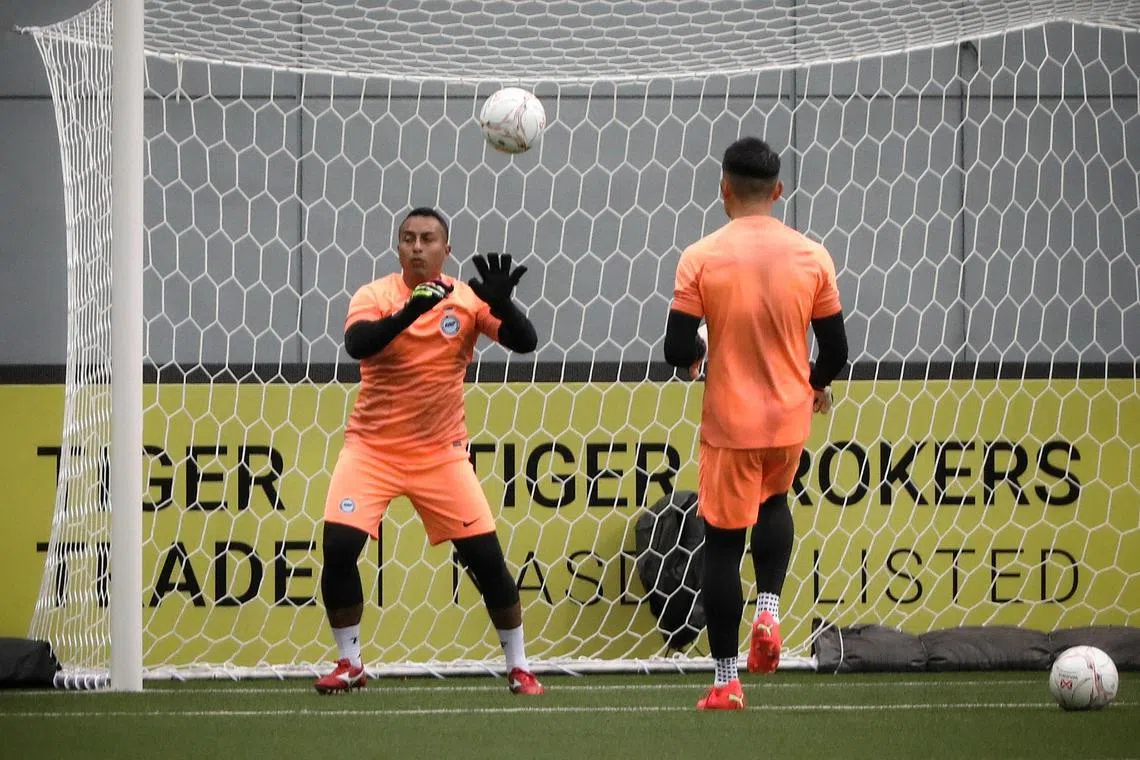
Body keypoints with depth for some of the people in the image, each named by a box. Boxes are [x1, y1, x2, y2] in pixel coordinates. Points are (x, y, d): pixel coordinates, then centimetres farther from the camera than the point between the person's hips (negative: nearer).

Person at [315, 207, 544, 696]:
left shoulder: (467, 300, -4)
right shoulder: (374, 297, -8)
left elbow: (525, 343, -15)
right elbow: (357, 344, -27)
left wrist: (501, 303, -33)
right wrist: (410, 311, -41)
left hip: (441, 453, 1)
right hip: (372, 449, -1)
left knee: (487, 558, -4)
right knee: (338, 547, -14)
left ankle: (519, 668, 12)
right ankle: (349, 665, 4)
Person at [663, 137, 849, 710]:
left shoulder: (701, 258, -11)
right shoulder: (811, 256, -4)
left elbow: (678, 350, -11)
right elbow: (835, 349, 1)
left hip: (730, 422, -3)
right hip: (790, 417, 3)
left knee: (722, 542, 7)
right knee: (774, 502, 31)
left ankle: (726, 683, 7)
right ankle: (769, 609, 9)